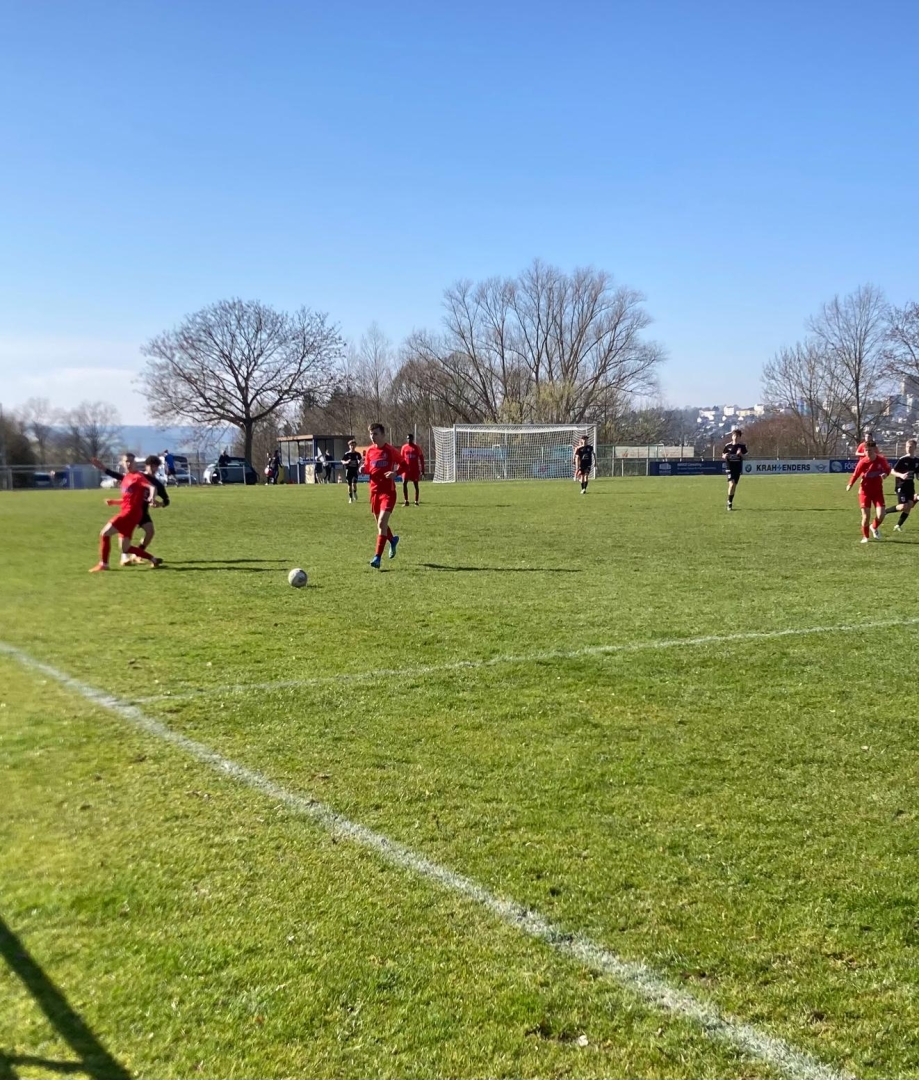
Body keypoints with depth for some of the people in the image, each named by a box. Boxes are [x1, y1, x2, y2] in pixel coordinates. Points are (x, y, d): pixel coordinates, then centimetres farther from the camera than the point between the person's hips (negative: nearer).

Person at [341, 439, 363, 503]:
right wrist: (346, 462, -21)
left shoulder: (357, 454, 1)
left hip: (355, 470, 0)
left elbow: (360, 460, 16)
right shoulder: (346, 454, -4)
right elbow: (342, 461, 0)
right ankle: (350, 498, 16)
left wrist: (359, 467, 2)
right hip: (348, 470, 0)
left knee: (354, 483, -13)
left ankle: (355, 493, 17)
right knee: (349, 485, 5)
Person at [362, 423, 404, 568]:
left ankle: (378, 557, -15)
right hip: (374, 490, 6)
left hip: (388, 491, -6)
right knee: (380, 522, 16)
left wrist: (396, 473, -16)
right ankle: (392, 540, 46)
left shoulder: (390, 450, -7)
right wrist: (363, 469, -6)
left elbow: (403, 464, 2)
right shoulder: (370, 451, 7)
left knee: (382, 523, -15)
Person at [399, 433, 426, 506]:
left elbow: (421, 459, 2)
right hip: (406, 469, 1)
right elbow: (401, 459, 10)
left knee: (415, 485, 3)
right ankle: (406, 501, -6)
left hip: (415, 469, -1)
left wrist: (422, 470, -1)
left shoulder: (417, 447, 1)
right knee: (404, 483, -11)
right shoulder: (404, 447, 6)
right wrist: (400, 469, 3)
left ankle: (416, 502, 10)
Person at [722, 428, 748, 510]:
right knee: (731, 484, -18)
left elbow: (745, 456, 4)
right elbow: (723, 456, 8)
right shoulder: (728, 446, -1)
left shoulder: (742, 446, 1)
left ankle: (730, 502, 23)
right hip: (730, 467, -2)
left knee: (734, 485, 7)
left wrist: (740, 454, -17)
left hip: (738, 467, 2)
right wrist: (724, 456, -16)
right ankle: (729, 502, -7)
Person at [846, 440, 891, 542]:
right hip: (865, 491, -2)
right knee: (866, 516, -7)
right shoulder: (863, 462, -16)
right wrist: (850, 484, -14)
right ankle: (865, 537, 16)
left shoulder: (881, 459, -10)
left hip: (878, 491, 2)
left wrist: (885, 474, -13)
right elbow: (856, 474, -8)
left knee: (881, 515, -12)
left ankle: (875, 527, 23)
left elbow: (888, 469, 7)